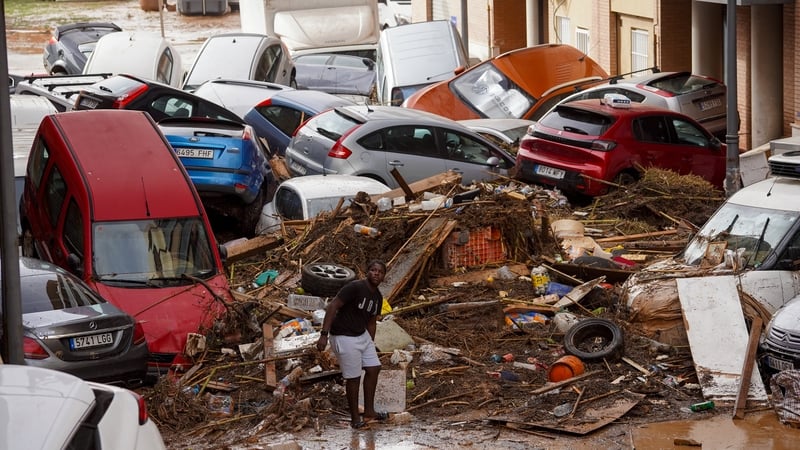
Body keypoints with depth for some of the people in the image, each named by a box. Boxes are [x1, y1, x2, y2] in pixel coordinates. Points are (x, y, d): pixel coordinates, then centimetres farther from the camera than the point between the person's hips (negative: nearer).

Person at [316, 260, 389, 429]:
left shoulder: (378, 297, 4)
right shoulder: (354, 287, -22)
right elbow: (332, 307, -24)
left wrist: (371, 345, 19)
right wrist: (324, 335, -28)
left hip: (362, 335, 9)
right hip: (345, 337, -9)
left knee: (374, 368, 10)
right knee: (353, 377, -2)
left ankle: (369, 412, 23)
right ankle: (355, 418, 12)